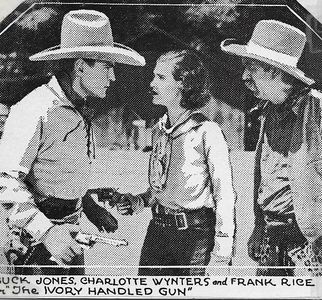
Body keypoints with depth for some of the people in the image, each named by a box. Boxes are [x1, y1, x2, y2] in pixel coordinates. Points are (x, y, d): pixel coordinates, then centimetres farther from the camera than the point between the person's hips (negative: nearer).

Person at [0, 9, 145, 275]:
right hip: (37, 240, -8)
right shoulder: (36, 111, -20)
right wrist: (45, 231, -29)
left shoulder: (80, 111, 9)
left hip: (68, 234, 8)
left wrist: (90, 207, 17)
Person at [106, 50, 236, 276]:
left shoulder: (207, 132, -12)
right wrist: (138, 202, 4)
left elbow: (224, 193, -11)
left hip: (195, 232, -6)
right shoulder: (159, 131, 9)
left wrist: (223, 246, -12)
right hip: (158, 229, 6)